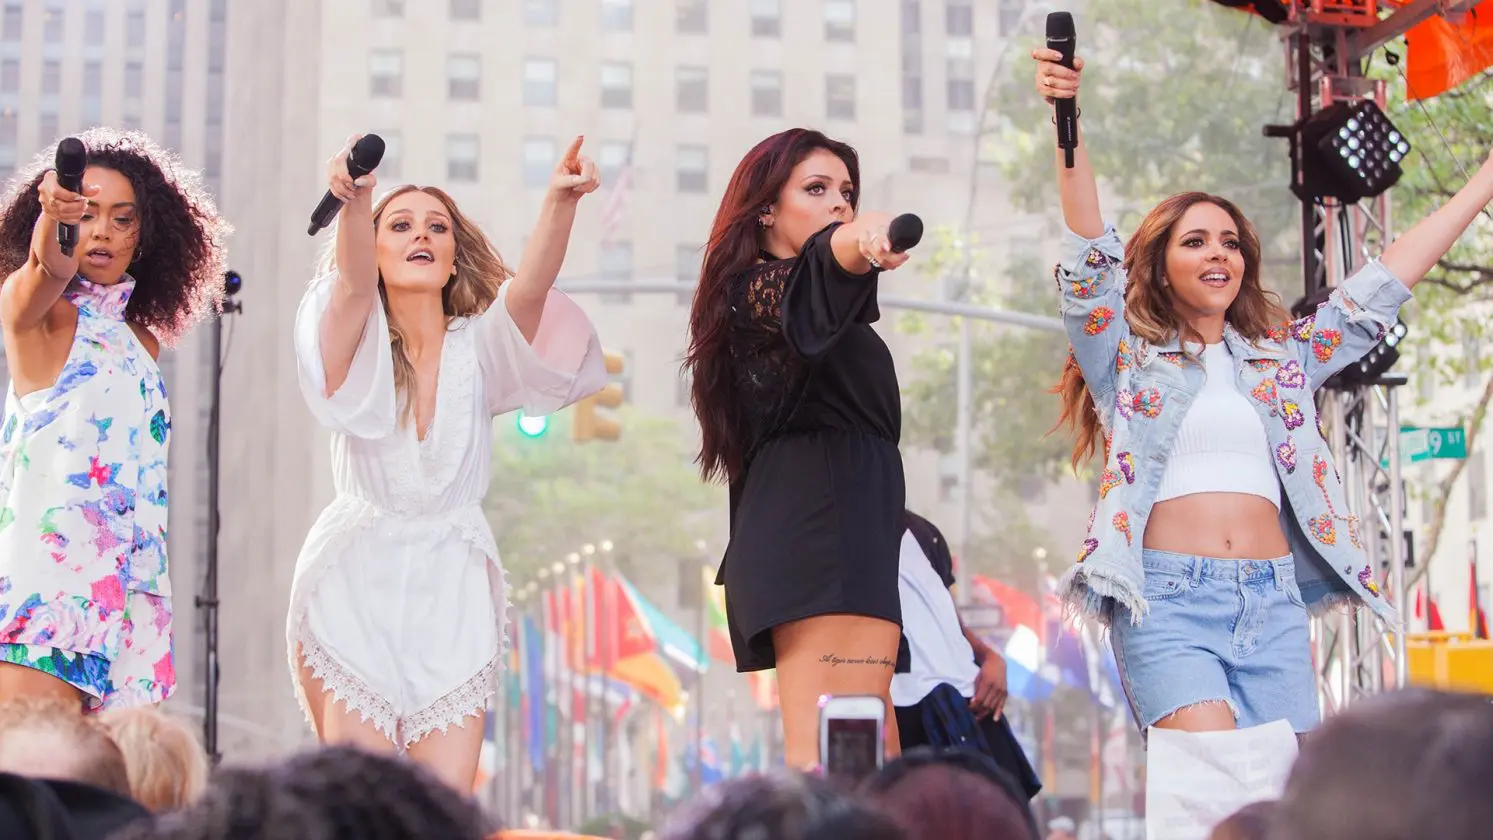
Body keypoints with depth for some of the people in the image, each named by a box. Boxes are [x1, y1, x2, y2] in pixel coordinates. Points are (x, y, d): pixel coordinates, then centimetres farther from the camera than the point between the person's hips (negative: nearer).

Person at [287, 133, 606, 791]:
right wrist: (355, 203, -43)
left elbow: (529, 287, -16)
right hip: (357, 587, -1)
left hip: (453, 594, 1)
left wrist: (560, 203, -35)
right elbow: (352, 285, -22)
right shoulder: (358, 347, 0)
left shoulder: (479, 347, 4)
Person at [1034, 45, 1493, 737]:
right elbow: (1090, 255, -4)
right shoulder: (1128, 356, 10)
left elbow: (1387, 282, 23)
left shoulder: (1284, 358, 21)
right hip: (1167, 601, -4)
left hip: (1273, 602, 4)